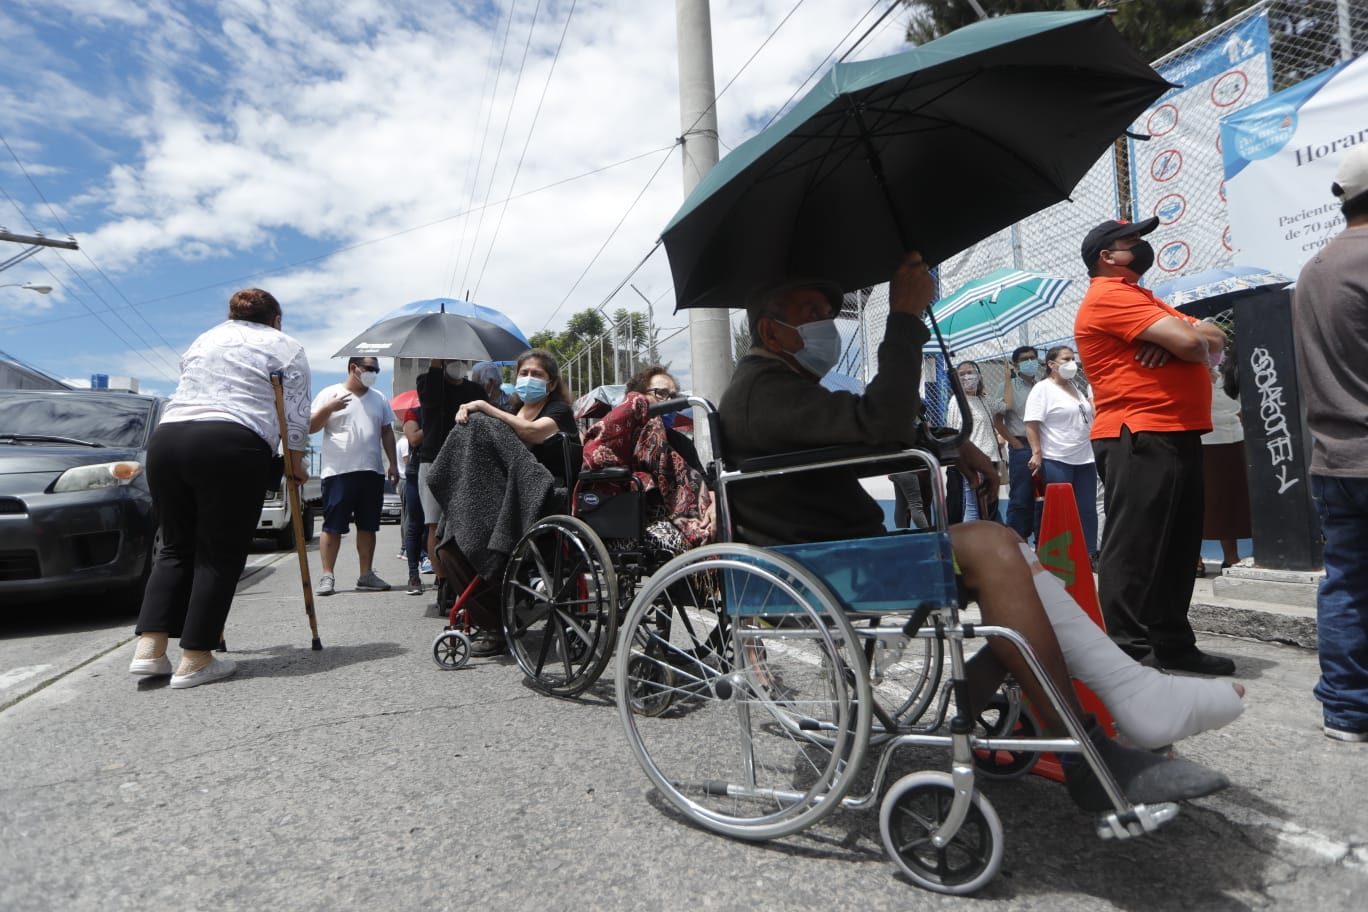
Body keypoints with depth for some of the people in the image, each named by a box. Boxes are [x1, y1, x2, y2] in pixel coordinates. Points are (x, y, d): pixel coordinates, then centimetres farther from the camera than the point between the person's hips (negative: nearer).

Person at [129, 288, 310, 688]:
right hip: (231, 447, -5)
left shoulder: (203, 340, 28)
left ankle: (149, 648, 7)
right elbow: (296, 416, 6)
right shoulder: (285, 347, 12)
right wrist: (295, 464, 16)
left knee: (175, 546, 15)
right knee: (220, 554, 1)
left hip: (166, 438, 6)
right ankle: (194, 661, 2)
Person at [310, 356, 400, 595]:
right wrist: (328, 408, -17)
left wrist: (393, 464, 11)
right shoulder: (329, 394, 2)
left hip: (372, 472, 5)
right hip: (339, 471, -5)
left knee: (368, 526, 8)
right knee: (332, 527, -2)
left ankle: (366, 575, 15)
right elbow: (310, 427, 0)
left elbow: (387, 433, 19)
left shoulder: (379, 399, 16)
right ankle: (327, 576, 3)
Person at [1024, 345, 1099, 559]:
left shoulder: (1074, 387, 17)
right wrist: (1037, 453, -21)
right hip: (1056, 461, -7)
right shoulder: (1042, 389, -7)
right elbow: (1031, 424, -14)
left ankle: (1090, 553, 15)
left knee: (1088, 509, 7)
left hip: (1084, 459, 7)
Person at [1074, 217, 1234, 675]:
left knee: (1177, 547, 13)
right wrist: (1187, 338, 7)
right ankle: (1124, 651, -6)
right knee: (1134, 550, -9)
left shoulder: (1143, 299, 25)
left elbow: (1214, 338, 16)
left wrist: (1176, 339, -6)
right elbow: (1190, 342, -17)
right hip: (1138, 439, -10)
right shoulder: (1109, 296, -7)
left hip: (1177, 436, 10)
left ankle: (1173, 644, 23)